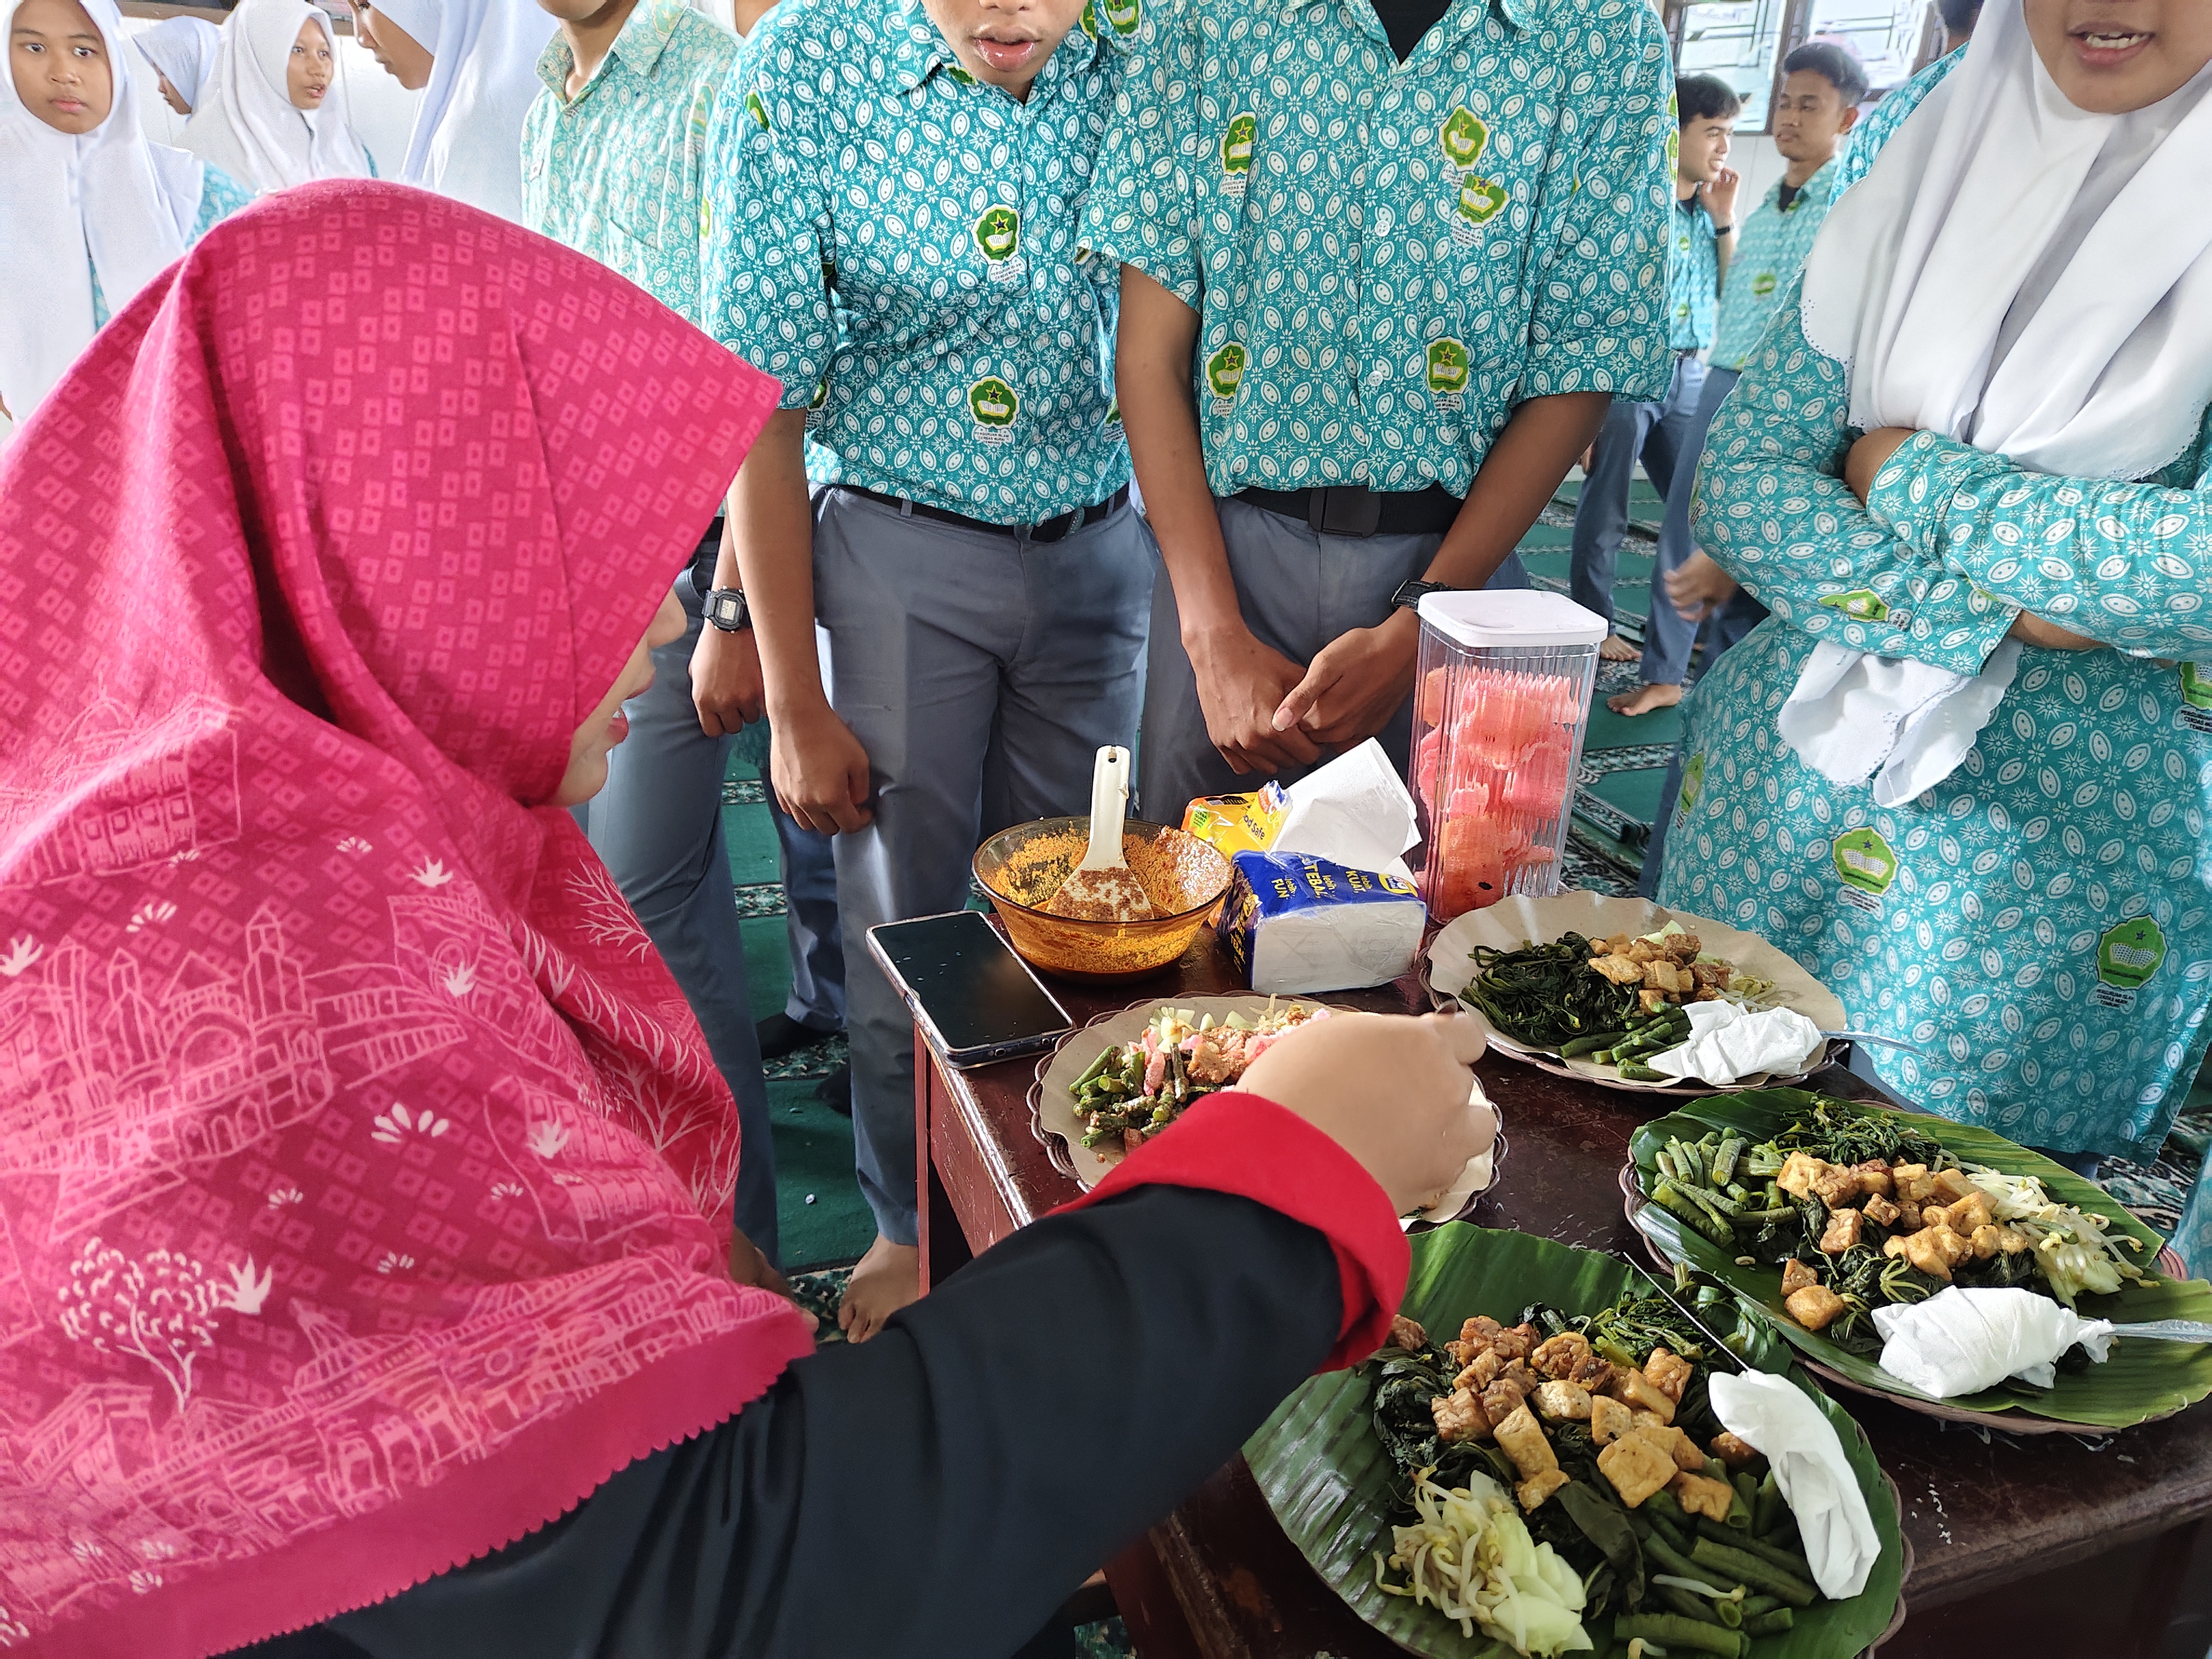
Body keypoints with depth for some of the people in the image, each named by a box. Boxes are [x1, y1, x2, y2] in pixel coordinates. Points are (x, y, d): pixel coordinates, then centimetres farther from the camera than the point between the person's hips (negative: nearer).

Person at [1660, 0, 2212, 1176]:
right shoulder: (1922, 145, 2)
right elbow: (1741, 484, -5)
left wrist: (1907, 475, -12)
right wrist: (1997, 616, -16)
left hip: (2067, 891, -3)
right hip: (1774, 806, 3)